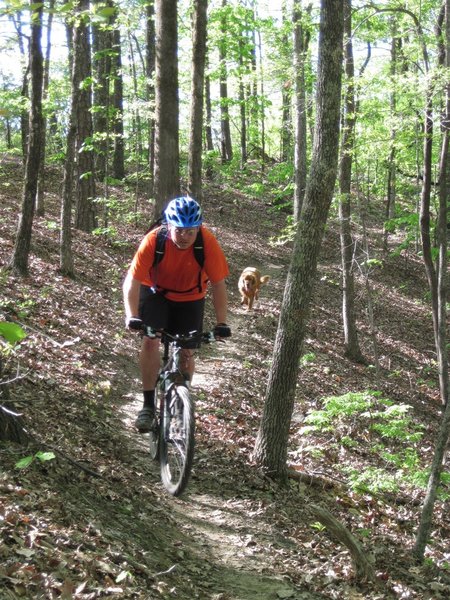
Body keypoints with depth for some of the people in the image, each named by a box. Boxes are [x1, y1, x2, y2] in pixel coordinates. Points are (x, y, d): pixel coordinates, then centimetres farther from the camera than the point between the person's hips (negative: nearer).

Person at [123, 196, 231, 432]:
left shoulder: (207, 242, -29)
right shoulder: (153, 240, -31)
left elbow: (218, 283, -24)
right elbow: (132, 281, -30)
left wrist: (221, 323, -29)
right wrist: (132, 316, -42)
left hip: (190, 299, 1)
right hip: (156, 293, -1)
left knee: (186, 353, 1)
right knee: (150, 341, -20)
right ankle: (148, 405, -10)